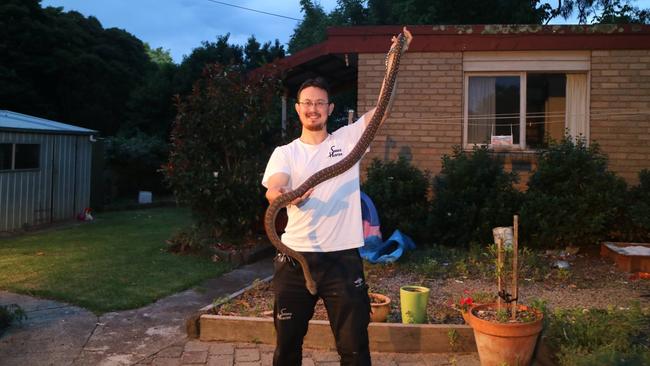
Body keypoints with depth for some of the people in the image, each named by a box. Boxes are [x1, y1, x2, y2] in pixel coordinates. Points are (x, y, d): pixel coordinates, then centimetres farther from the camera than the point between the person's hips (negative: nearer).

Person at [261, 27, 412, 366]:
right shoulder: (284, 152, 4)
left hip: (342, 257, 0)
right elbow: (272, 190, -15)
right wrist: (285, 197, -39)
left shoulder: (348, 138, 5)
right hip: (295, 258, 1)